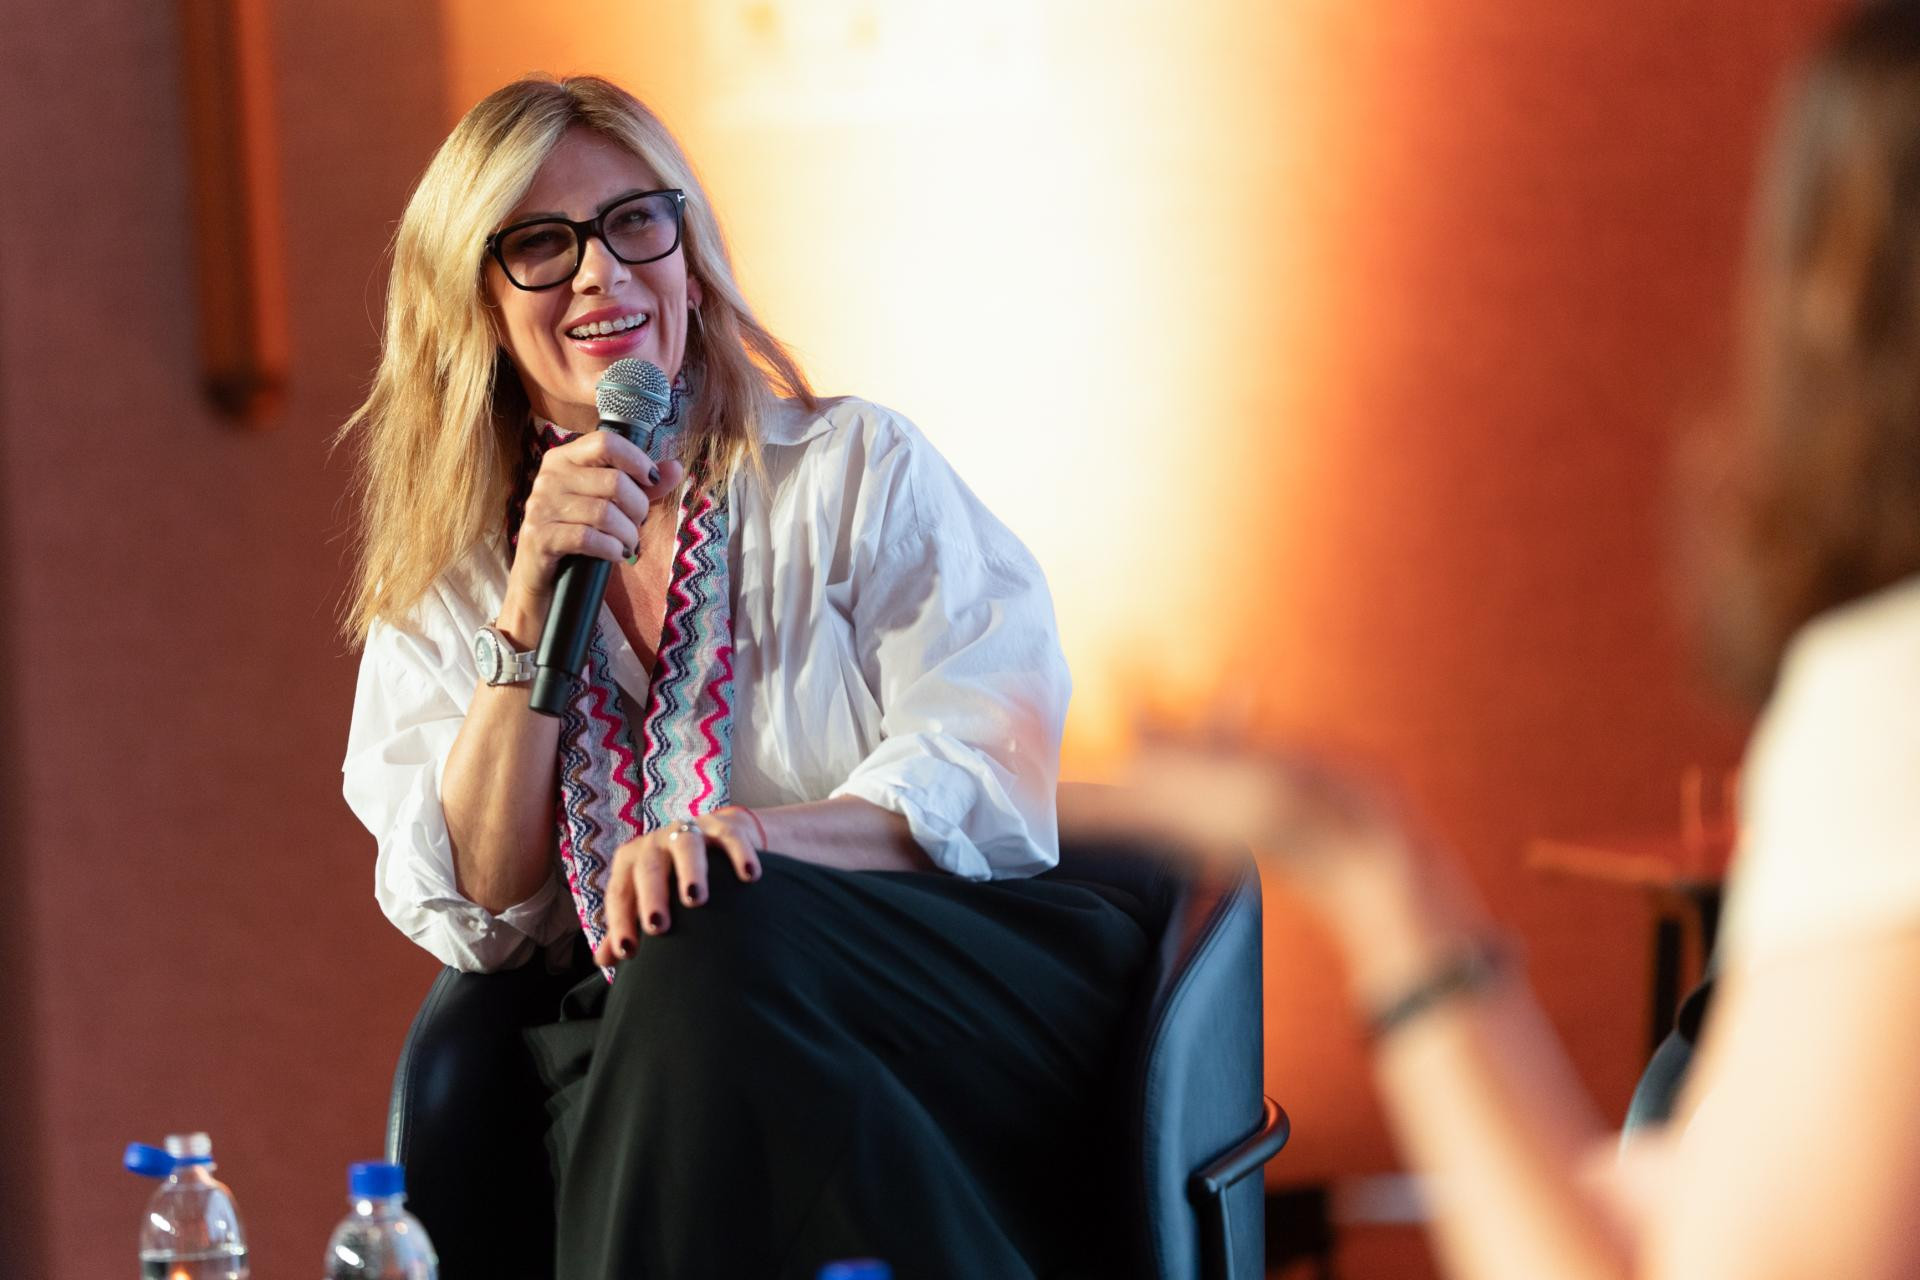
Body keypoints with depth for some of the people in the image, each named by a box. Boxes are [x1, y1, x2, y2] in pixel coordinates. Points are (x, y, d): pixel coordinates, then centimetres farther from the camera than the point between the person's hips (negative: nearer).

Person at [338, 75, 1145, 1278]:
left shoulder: (857, 469, 7)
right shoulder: (443, 584, 14)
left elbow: (993, 775, -5)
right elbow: (475, 910, 2)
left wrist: (753, 837, -24)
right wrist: (534, 599, -8)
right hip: (651, 1056, 1)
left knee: (716, 936, -34)